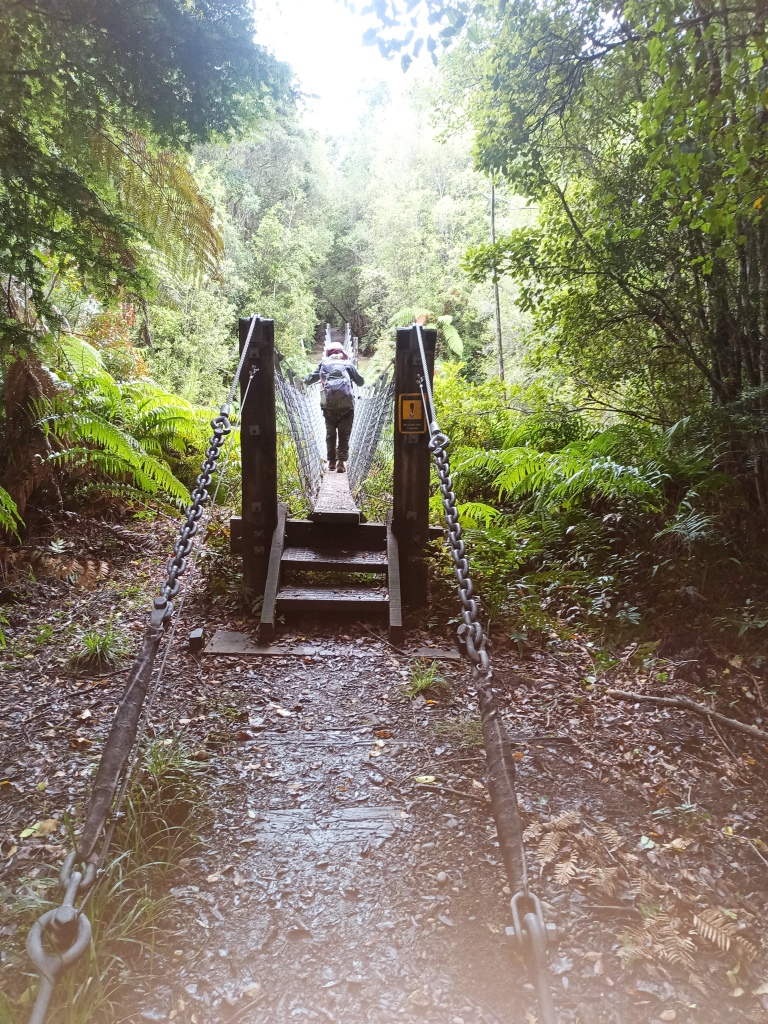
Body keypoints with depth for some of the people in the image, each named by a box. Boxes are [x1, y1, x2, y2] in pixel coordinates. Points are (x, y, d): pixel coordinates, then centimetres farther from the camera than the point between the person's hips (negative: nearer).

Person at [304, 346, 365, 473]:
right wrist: (351, 377, 36)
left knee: (330, 433, 14)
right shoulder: (347, 364, 12)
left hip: (328, 404, 1)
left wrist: (305, 380, 35)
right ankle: (341, 462, -9)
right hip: (346, 403, -1)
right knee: (344, 434, 2)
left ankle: (331, 462, 14)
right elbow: (361, 382, 15)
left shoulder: (323, 364, 14)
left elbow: (309, 380, 13)